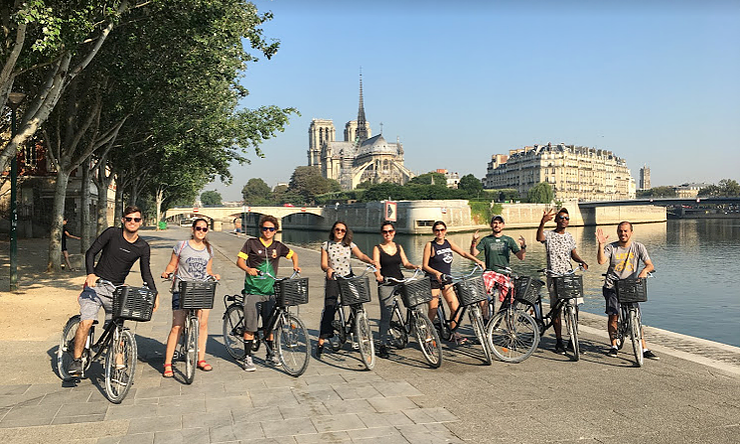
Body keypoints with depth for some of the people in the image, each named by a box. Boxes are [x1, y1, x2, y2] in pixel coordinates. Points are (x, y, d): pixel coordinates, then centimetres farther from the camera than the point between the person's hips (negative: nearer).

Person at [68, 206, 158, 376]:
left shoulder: (143, 247, 2)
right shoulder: (112, 233, -4)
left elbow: (146, 273, 6)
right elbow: (90, 252, -2)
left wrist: (154, 293, -8)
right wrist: (90, 273, -18)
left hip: (116, 289, 2)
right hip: (96, 284, -2)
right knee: (86, 322, -18)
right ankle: (76, 360, -4)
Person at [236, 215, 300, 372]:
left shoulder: (278, 246, 8)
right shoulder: (251, 243, 0)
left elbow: (293, 254, 24)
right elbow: (240, 260, -3)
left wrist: (295, 265, 5)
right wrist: (248, 269, -22)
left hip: (270, 290, 3)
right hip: (252, 290, -3)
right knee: (250, 325, -4)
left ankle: (270, 355, 23)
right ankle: (247, 357, 6)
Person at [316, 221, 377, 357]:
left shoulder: (350, 245, 6)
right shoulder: (326, 245, 4)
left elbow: (361, 255, -9)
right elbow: (323, 264, -3)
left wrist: (371, 261, -30)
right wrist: (328, 269, -26)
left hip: (348, 278, 2)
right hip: (332, 279, -2)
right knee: (329, 309, -10)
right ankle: (321, 342, -4)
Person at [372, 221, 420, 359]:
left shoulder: (398, 247, 14)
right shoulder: (377, 248, 1)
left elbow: (405, 263, 9)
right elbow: (376, 266, -11)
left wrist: (414, 266, -11)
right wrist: (378, 276, -31)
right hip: (385, 284, -4)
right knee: (385, 315, -6)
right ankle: (383, 345, 3)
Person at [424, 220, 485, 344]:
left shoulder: (448, 243, 6)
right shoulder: (430, 245, -9)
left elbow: (463, 253, 9)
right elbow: (425, 266, -11)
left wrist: (477, 260, -3)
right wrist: (436, 273, -27)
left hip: (447, 280, 5)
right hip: (433, 281, -5)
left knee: (455, 308, -1)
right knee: (433, 311, -3)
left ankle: (453, 333, 17)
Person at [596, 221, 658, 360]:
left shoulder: (638, 247, 3)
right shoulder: (611, 247, 0)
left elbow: (650, 265, -2)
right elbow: (601, 261, -16)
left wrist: (645, 270, -24)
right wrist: (601, 244, -27)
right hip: (612, 287, -1)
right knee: (613, 316, -5)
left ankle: (644, 349, 3)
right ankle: (614, 346, 10)